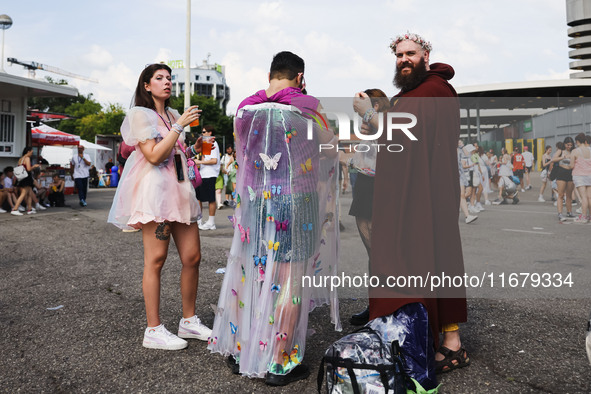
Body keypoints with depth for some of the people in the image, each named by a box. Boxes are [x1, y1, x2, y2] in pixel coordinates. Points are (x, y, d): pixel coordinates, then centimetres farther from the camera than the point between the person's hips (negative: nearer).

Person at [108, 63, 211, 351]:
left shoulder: (173, 115, 23)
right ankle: (153, 330, 1)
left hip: (180, 189, 8)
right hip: (154, 188, -8)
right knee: (155, 259, -7)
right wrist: (180, 126, -11)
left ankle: (189, 321, 17)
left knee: (192, 257, 4)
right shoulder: (140, 114, -1)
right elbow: (154, 156, -14)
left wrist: (194, 148, 13)